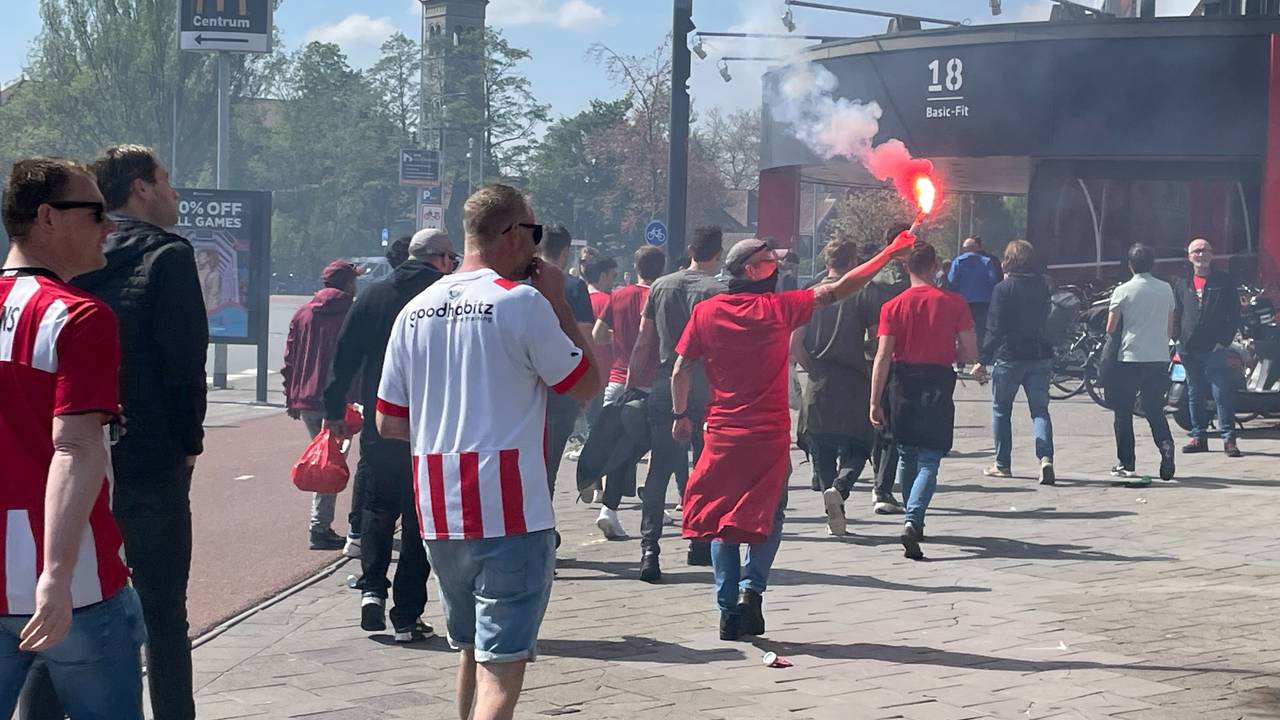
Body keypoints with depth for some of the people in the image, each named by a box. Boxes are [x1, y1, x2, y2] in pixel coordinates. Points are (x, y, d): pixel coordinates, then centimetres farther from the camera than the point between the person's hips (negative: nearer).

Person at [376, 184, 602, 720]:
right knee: (501, 666, -6)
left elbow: (389, 424, 12)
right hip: (510, 515, -6)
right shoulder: (523, 302, -10)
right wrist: (559, 303, 5)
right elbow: (588, 385, 0)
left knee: (472, 651, 23)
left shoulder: (416, 310, 9)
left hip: (439, 514, 6)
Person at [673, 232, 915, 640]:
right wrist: (889, 254, 3)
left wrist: (681, 415, 16)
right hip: (770, 434, -2)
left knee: (721, 518, 11)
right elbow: (839, 291, -4)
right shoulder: (780, 307, -7)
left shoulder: (706, 312, -1)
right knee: (767, 518, 11)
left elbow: (681, 369, 2)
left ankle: (728, 608, 7)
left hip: (723, 434, 2)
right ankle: (752, 588, -9)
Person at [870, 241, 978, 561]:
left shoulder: (893, 307, -2)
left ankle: (913, 521, 28)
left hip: (903, 384, 2)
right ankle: (913, 521, -24)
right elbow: (971, 354, -3)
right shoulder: (954, 303, -3)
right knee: (929, 461, -3)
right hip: (938, 384, -1)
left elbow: (883, 357, -7)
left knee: (907, 456, 18)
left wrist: (875, 402, -5)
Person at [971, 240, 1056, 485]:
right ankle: (1046, 457, -18)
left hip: (1009, 357, -4)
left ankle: (1003, 464, 15)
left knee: (1001, 410, 11)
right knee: (1040, 410, 3)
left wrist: (983, 359, -10)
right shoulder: (1042, 286, 6)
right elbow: (1045, 319, 14)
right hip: (1040, 355, 4)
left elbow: (995, 328, -12)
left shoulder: (1003, 288, -10)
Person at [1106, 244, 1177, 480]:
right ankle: (1165, 442, -17)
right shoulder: (1166, 290, 5)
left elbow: (1111, 328, -3)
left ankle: (1126, 464, 8)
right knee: (1155, 410, 11)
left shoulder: (1123, 291, -6)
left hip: (1129, 357, -3)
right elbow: (1170, 327, 13)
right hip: (1159, 358, 3)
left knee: (1123, 412, 8)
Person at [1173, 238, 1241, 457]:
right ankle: (1199, 436, 17)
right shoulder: (1182, 283, 14)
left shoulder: (1224, 280, 4)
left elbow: (1234, 314, 2)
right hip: (1189, 348, 4)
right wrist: (1178, 338, 3)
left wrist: (1225, 340, -8)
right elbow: (1176, 313, 16)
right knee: (1195, 395, 10)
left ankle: (1229, 439, -6)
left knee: (1222, 393, -8)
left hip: (1214, 348, -4)